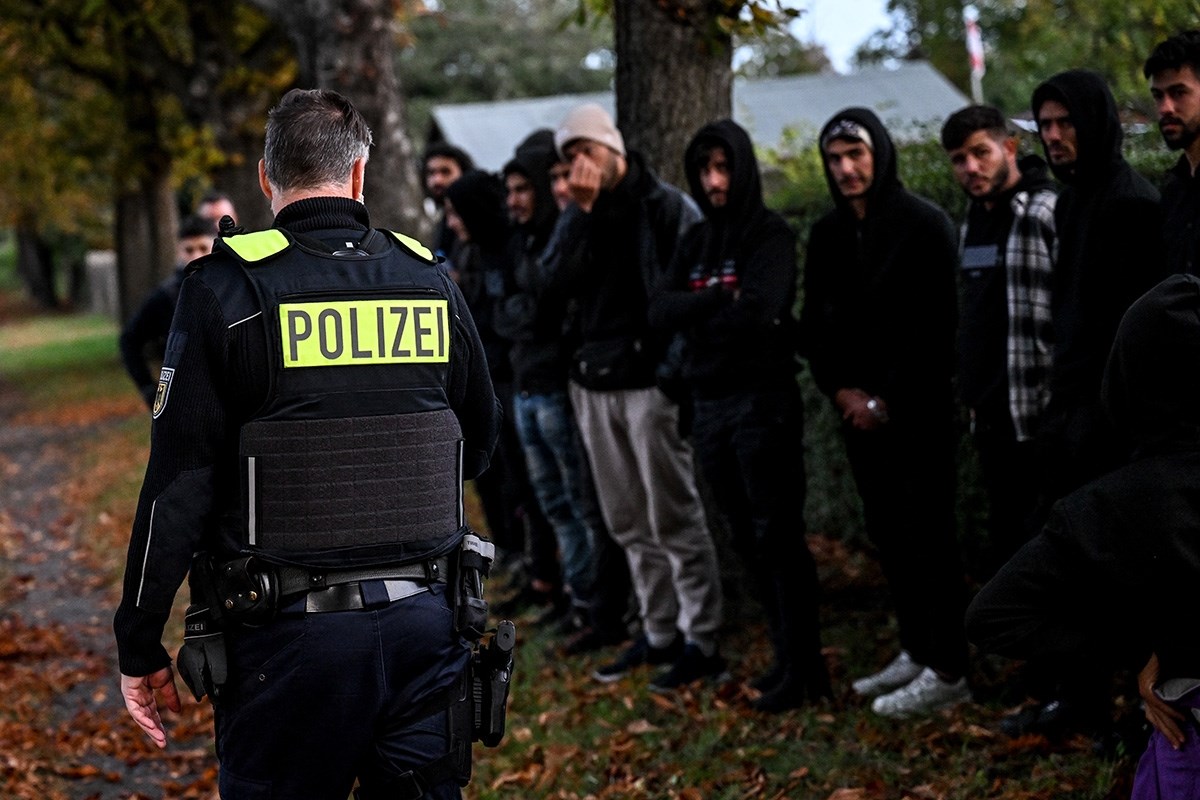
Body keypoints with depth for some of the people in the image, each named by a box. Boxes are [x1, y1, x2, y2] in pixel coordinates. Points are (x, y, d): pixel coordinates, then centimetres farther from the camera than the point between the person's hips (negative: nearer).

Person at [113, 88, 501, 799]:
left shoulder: (228, 288, -6)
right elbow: (479, 447, 18)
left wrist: (140, 646, -1)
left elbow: (178, 484, -8)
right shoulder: (430, 281, 5)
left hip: (290, 634, -3)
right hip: (424, 621, 4)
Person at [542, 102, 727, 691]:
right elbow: (556, 280, -4)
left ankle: (702, 643, 3)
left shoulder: (668, 207, -6)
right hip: (594, 384, 7)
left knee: (674, 519, -4)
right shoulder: (578, 216, 13)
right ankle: (659, 633, 22)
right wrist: (582, 211, -12)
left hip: (653, 381, -7)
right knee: (629, 524, 12)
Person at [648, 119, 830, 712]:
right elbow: (661, 311, 1)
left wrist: (696, 314, -6)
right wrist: (720, 300, -14)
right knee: (746, 538, 11)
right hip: (709, 405, 7)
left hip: (763, 402, -7)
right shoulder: (696, 241, 13)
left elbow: (759, 310, -22)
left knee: (779, 536, -4)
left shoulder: (770, 234, -7)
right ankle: (788, 655, 21)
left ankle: (802, 667, 3)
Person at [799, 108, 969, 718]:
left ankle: (947, 671, 0)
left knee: (927, 535, -5)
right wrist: (840, 390, -1)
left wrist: (886, 400, -14)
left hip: (918, 409, -7)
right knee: (887, 532, 11)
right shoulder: (827, 234, 10)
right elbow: (815, 322, 14)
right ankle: (916, 652, 22)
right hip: (859, 410, 7)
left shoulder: (924, 225, -10)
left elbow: (935, 326, -14)